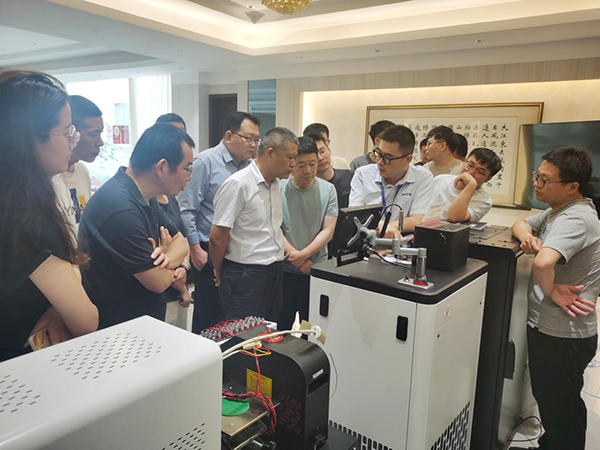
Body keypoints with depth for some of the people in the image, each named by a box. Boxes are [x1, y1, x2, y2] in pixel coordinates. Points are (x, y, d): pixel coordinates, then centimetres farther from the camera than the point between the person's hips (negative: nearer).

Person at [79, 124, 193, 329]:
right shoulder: (121, 209, -30)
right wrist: (168, 263, -3)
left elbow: (181, 242, 6)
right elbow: (158, 282, -24)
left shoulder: (144, 197, 1)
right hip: (118, 332, -9)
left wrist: (166, 259, -15)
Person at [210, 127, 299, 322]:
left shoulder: (275, 183, 9)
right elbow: (217, 237, -13)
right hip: (245, 276, -7)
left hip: (275, 272, 8)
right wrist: (220, 275, -1)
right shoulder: (238, 184, -16)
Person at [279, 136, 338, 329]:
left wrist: (303, 254, -16)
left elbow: (328, 231, -4)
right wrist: (294, 256, -15)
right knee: (282, 327, 11)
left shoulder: (328, 190, 0)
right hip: (284, 270, 0)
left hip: (317, 270, 1)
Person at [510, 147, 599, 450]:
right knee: (548, 400, 26)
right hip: (547, 327, 10)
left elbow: (543, 262, -42)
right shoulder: (560, 209, 6)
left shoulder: (574, 219, -26)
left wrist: (550, 291, -23)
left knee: (559, 409, 8)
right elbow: (521, 224, 15)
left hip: (562, 336, -10)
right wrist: (525, 234, -8)